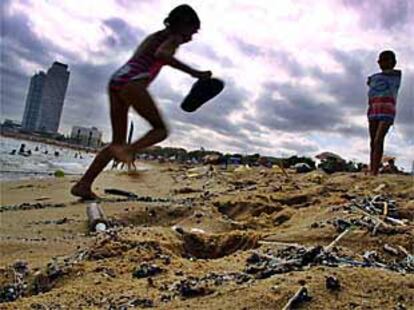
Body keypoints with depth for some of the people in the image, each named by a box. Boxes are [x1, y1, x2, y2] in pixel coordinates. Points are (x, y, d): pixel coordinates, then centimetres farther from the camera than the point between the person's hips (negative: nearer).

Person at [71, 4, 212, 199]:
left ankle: (83, 184, 1)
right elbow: (161, 55, -16)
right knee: (161, 129, 2)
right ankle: (128, 150, -24)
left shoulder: (155, 37, 32)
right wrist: (194, 73, -18)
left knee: (117, 142, 9)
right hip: (131, 82, -8)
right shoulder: (175, 37, 5)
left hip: (115, 82, 8)